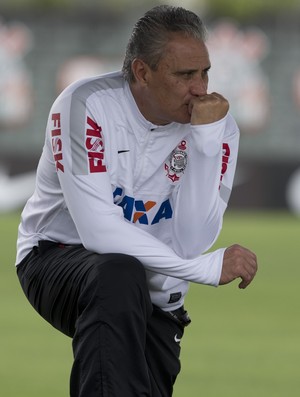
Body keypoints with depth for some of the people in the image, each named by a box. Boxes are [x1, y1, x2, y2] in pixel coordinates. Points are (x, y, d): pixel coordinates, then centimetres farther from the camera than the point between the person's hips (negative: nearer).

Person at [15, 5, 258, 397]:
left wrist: (206, 140, -28)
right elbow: (98, 231, -27)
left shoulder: (218, 125, -10)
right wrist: (208, 269, -29)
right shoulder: (86, 106, -20)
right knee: (119, 276, -36)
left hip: (152, 297, 5)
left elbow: (191, 243, -21)